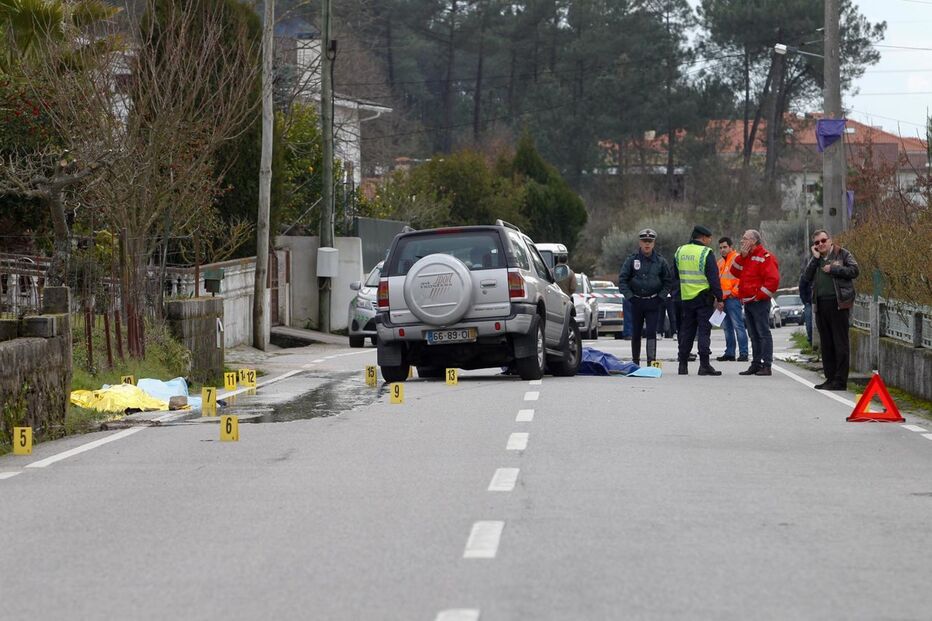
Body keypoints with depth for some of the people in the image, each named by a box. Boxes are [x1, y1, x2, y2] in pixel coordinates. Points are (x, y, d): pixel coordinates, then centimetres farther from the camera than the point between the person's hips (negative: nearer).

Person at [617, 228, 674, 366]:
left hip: (653, 303, -1)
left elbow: (669, 281, 9)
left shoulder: (660, 261, 2)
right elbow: (622, 280, 3)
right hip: (636, 302, 1)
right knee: (636, 333, 8)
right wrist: (629, 296, -5)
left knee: (651, 332, -9)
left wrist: (661, 297, -1)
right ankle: (635, 362, 18)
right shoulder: (632, 260, 1)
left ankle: (651, 360, -11)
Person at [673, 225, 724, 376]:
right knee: (704, 331, -4)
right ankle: (704, 365, -9)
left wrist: (678, 294, 24)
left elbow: (675, 276, 17)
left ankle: (682, 365, 11)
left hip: (685, 299, 5)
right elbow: (714, 278, -12)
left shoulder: (680, 252, 9)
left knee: (686, 331, 11)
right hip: (704, 298, -5)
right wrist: (719, 298, -8)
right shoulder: (706, 253, -10)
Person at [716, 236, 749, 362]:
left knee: (738, 326, -10)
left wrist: (734, 292, -16)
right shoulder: (720, 262, 21)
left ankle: (743, 353, -12)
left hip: (732, 298, -9)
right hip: (722, 299, 9)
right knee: (727, 327, 11)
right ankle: (729, 353, 15)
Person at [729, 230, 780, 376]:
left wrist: (760, 295, -17)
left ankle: (767, 365, -10)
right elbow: (735, 272, 13)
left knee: (763, 334, -9)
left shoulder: (765, 258, -11)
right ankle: (756, 364, 17)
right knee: (754, 335, 12)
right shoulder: (746, 257, 18)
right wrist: (742, 256, 2)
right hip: (747, 302, 9)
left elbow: (773, 279, -18)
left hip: (759, 302, -9)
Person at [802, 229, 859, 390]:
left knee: (840, 343, -6)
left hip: (838, 303, -6)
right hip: (820, 304, 6)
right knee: (826, 344, 9)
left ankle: (840, 380, -6)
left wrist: (833, 270, -10)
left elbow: (854, 271, -8)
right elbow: (807, 277, 5)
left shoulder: (842, 254, 3)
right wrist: (815, 258, 0)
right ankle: (830, 378, 15)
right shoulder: (815, 259, 18)